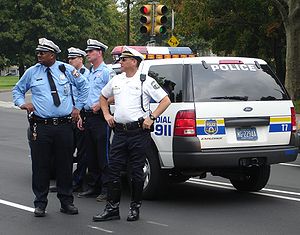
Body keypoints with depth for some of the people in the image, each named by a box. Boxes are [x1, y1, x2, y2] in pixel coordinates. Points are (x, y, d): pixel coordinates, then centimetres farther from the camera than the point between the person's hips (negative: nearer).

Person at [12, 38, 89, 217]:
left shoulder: (66, 69, 4)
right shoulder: (32, 72, 6)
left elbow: (84, 86, 17)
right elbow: (17, 90, 20)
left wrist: (78, 107, 11)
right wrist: (22, 103, 1)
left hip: (64, 126, 0)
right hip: (41, 126, 0)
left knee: (65, 165, 7)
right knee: (41, 165, 0)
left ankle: (66, 202, 18)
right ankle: (40, 204, 9)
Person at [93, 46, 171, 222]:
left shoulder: (146, 81, -4)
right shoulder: (116, 80, 12)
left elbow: (166, 100, -5)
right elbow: (103, 97, 29)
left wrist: (151, 118, -11)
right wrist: (107, 115, 15)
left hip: (139, 133, -5)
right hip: (120, 132, 5)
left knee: (136, 172, 2)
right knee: (114, 171, 3)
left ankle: (135, 208, 13)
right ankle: (112, 208, 8)